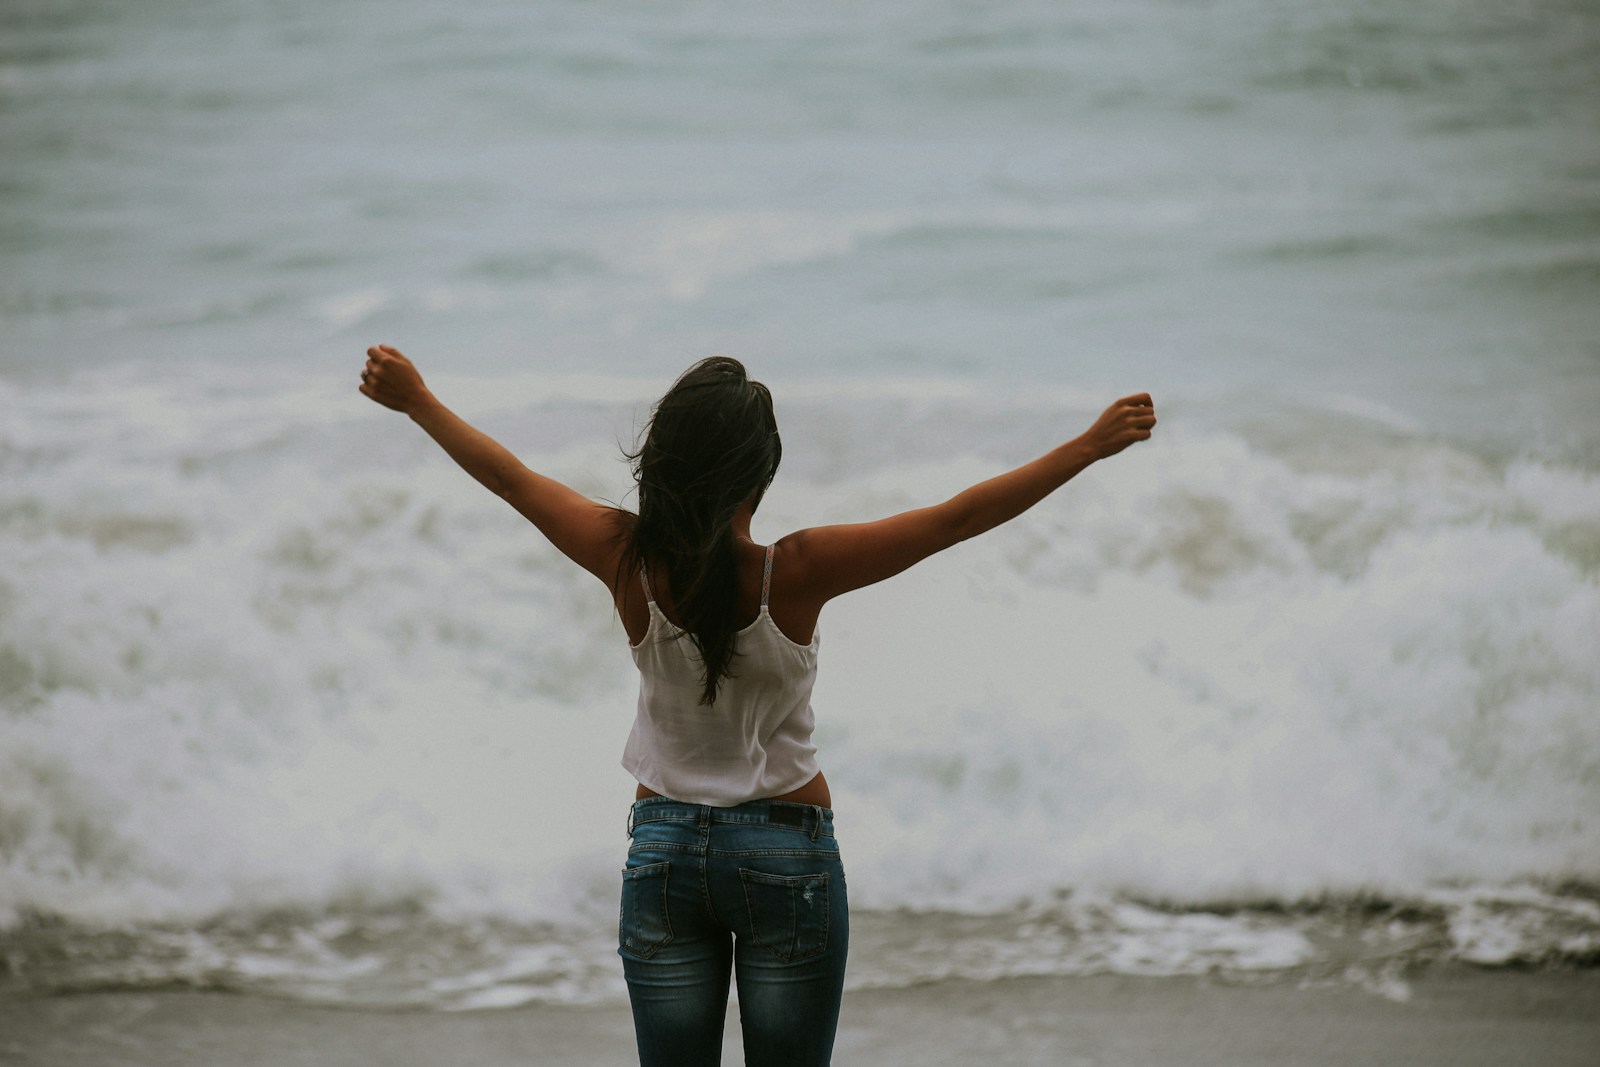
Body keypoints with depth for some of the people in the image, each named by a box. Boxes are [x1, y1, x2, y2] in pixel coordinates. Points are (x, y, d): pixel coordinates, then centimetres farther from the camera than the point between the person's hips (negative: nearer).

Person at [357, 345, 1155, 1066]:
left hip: (663, 850, 3)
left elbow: (508, 477, 2)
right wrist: (1092, 445, -14)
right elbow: (964, 516, -19)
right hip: (787, 850, -2)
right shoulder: (797, 573, -20)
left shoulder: (628, 562, -13)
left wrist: (415, 401, 16)